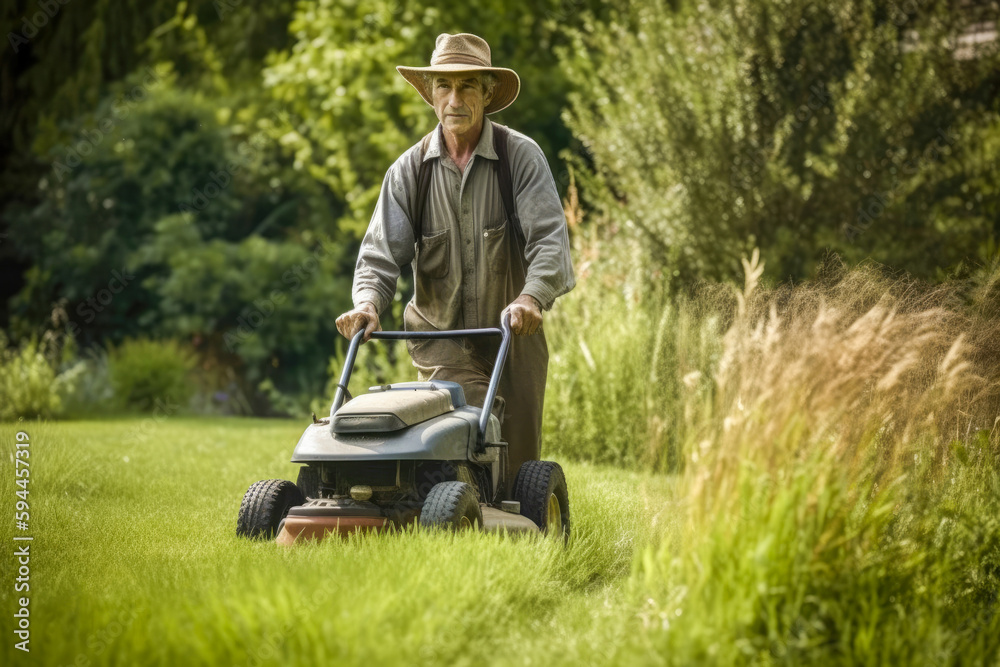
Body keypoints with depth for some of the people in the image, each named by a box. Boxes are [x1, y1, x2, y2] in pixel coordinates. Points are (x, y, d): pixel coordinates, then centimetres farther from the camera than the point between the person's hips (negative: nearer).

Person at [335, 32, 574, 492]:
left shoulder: (521, 157, -6)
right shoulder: (410, 170, 0)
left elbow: (550, 237, -17)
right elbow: (382, 249, -4)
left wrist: (533, 296, -35)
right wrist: (368, 302, -25)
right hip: (440, 335, 0)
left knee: (518, 467, 6)